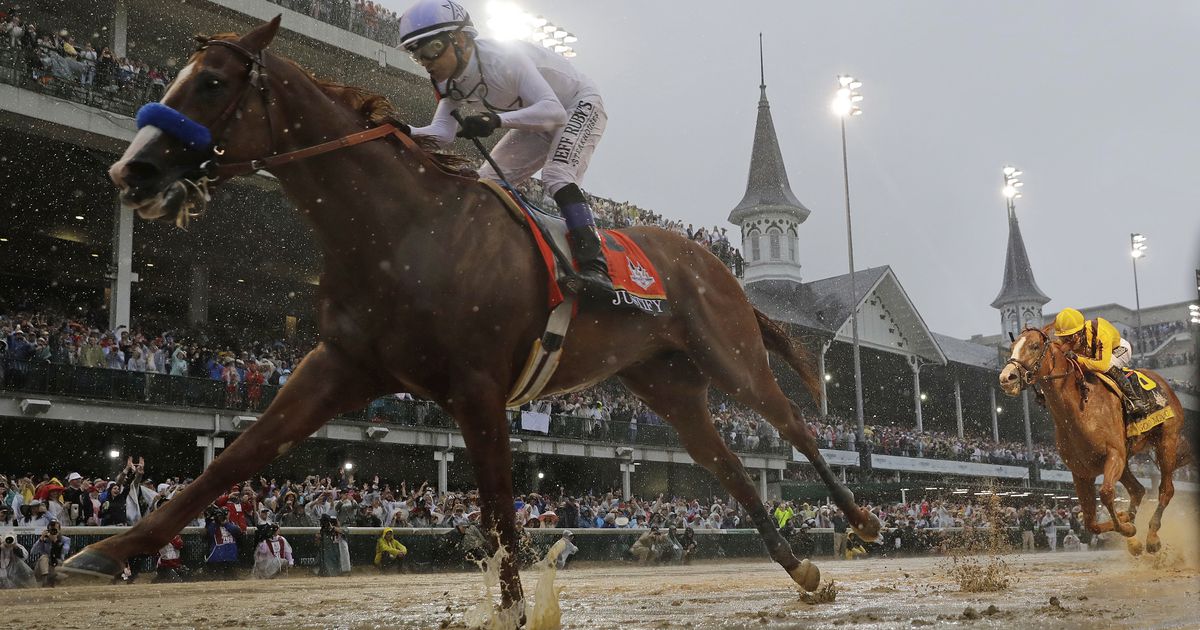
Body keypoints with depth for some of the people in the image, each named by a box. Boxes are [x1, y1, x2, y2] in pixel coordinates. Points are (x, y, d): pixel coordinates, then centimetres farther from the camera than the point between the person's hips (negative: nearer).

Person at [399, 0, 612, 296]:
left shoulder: (501, 58, -35)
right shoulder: (450, 80, -10)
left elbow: (553, 111, -42)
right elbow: (443, 132, -19)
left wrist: (496, 120, -55)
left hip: (579, 106, -9)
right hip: (537, 123, 9)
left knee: (556, 175, -31)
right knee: (486, 183, -1)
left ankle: (594, 266, -38)